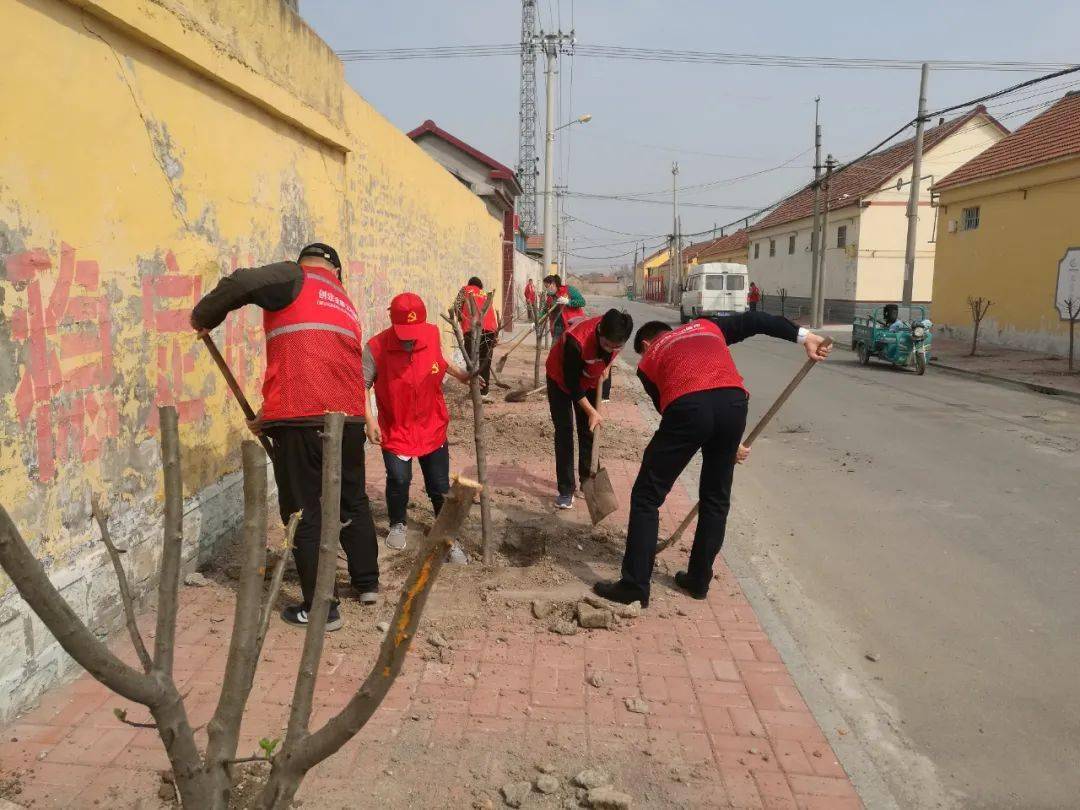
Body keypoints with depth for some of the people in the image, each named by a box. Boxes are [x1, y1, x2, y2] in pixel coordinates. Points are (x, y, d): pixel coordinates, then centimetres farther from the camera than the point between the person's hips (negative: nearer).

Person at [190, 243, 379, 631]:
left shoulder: (293, 277, 4)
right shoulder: (345, 303, 24)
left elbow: (242, 284, -16)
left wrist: (203, 316, 3)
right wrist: (269, 417, 31)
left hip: (300, 421, -6)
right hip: (348, 417, 6)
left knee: (305, 513, 4)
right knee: (353, 501, 22)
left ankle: (321, 607, 12)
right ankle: (367, 582, 36)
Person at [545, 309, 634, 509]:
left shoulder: (615, 336, -27)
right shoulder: (577, 340, -43)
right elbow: (571, 382, -30)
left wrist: (606, 367, -8)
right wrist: (591, 412, -27)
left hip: (590, 380, 5)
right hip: (561, 378, -5)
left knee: (589, 431, 7)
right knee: (564, 431, -7)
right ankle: (566, 490, -2)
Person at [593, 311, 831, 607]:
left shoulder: (648, 362, 26)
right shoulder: (706, 326, 34)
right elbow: (754, 321, 23)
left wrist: (726, 445, 30)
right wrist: (803, 336, 17)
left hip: (688, 407, -3)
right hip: (733, 403, 3)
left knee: (646, 497, 9)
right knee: (715, 499, 20)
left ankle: (635, 586, 10)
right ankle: (699, 580, 30)